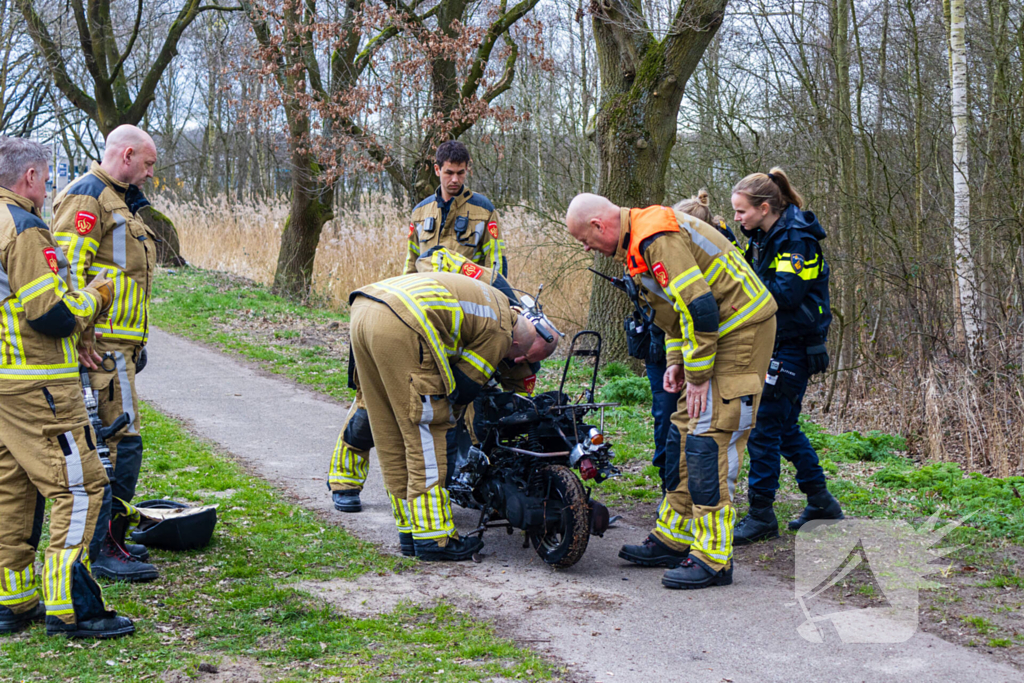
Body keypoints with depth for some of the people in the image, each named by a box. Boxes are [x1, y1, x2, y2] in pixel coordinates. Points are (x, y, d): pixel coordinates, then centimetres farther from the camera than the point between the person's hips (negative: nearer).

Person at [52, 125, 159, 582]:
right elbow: (68, 271, -20)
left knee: (107, 443, 15)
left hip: (117, 347, 11)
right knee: (121, 443, -9)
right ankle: (102, 551, -4)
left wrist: (135, 342, 25)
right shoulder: (88, 195, -10)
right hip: (102, 347, -11)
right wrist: (81, 342, -24)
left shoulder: (117, 200, 23)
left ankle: (107, 540, 24)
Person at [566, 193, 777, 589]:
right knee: (684, 432, 13)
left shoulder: (659, 239, -20)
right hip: (721, 331, 11)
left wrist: (698, 375, -17)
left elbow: (700, 307, -25)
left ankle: (712, 559, -8)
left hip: (741, 332, -11)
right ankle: (672, 540, 22)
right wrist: (676, 361, 14)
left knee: (708, 440, -12)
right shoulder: (639, 241, 13)